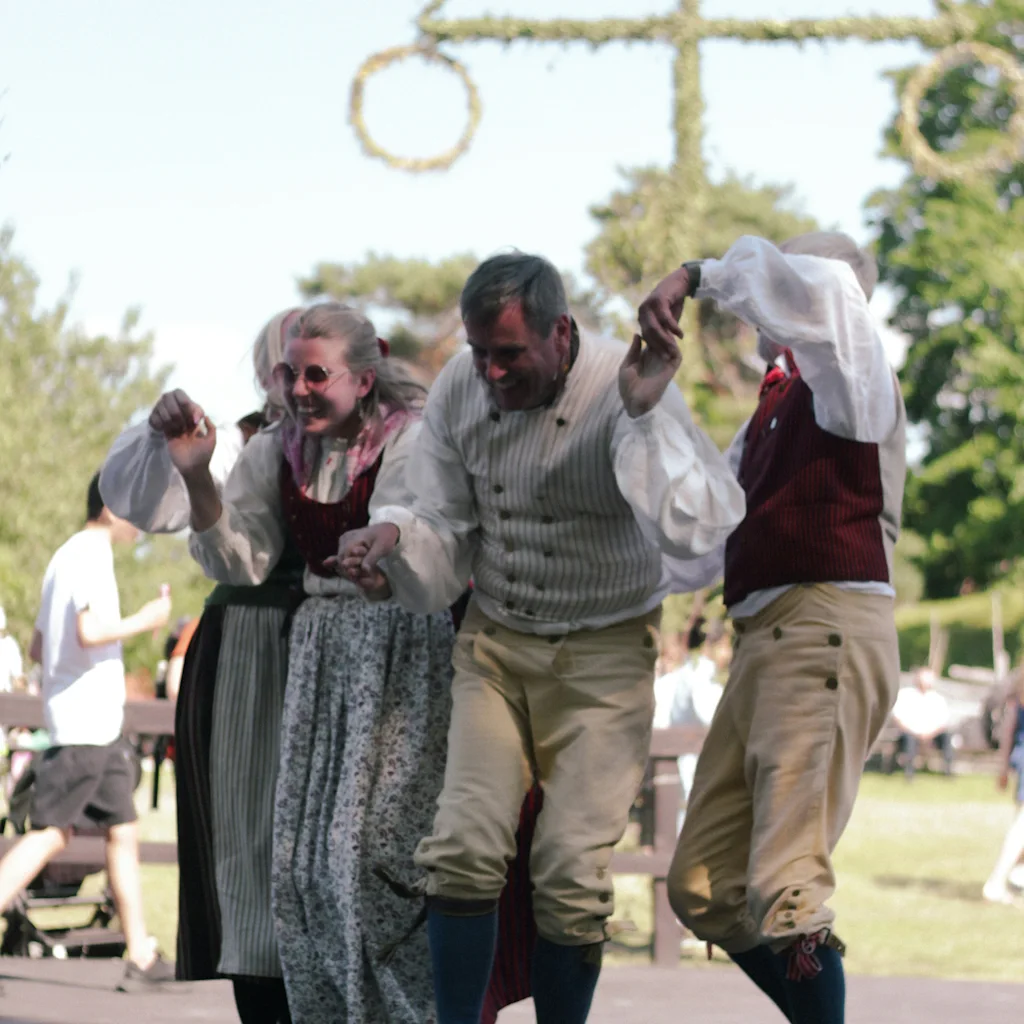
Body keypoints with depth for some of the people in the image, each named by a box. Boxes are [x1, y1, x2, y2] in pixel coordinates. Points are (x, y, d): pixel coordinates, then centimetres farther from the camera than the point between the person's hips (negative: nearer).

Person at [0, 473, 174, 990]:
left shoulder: (66, 558, 18)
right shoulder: (90, 557, -12)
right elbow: (89, 632, -27)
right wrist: (144, 621, -13)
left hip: (99, 723, 10)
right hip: (84, 720, -10)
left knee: (123, 831, 9)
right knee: (49, 834, -10)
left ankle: (142, 958, 9)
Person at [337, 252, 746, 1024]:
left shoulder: (628, 387, -17)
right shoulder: (458, 393, -4)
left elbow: (691, 532, -28)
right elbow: (445, 541, 5)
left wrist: (644, 417, -37)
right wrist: (393, 535, -17)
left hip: (602, 653, -3)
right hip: (494, 644, 3)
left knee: (572, 874, -11)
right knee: (464, 849, -13)